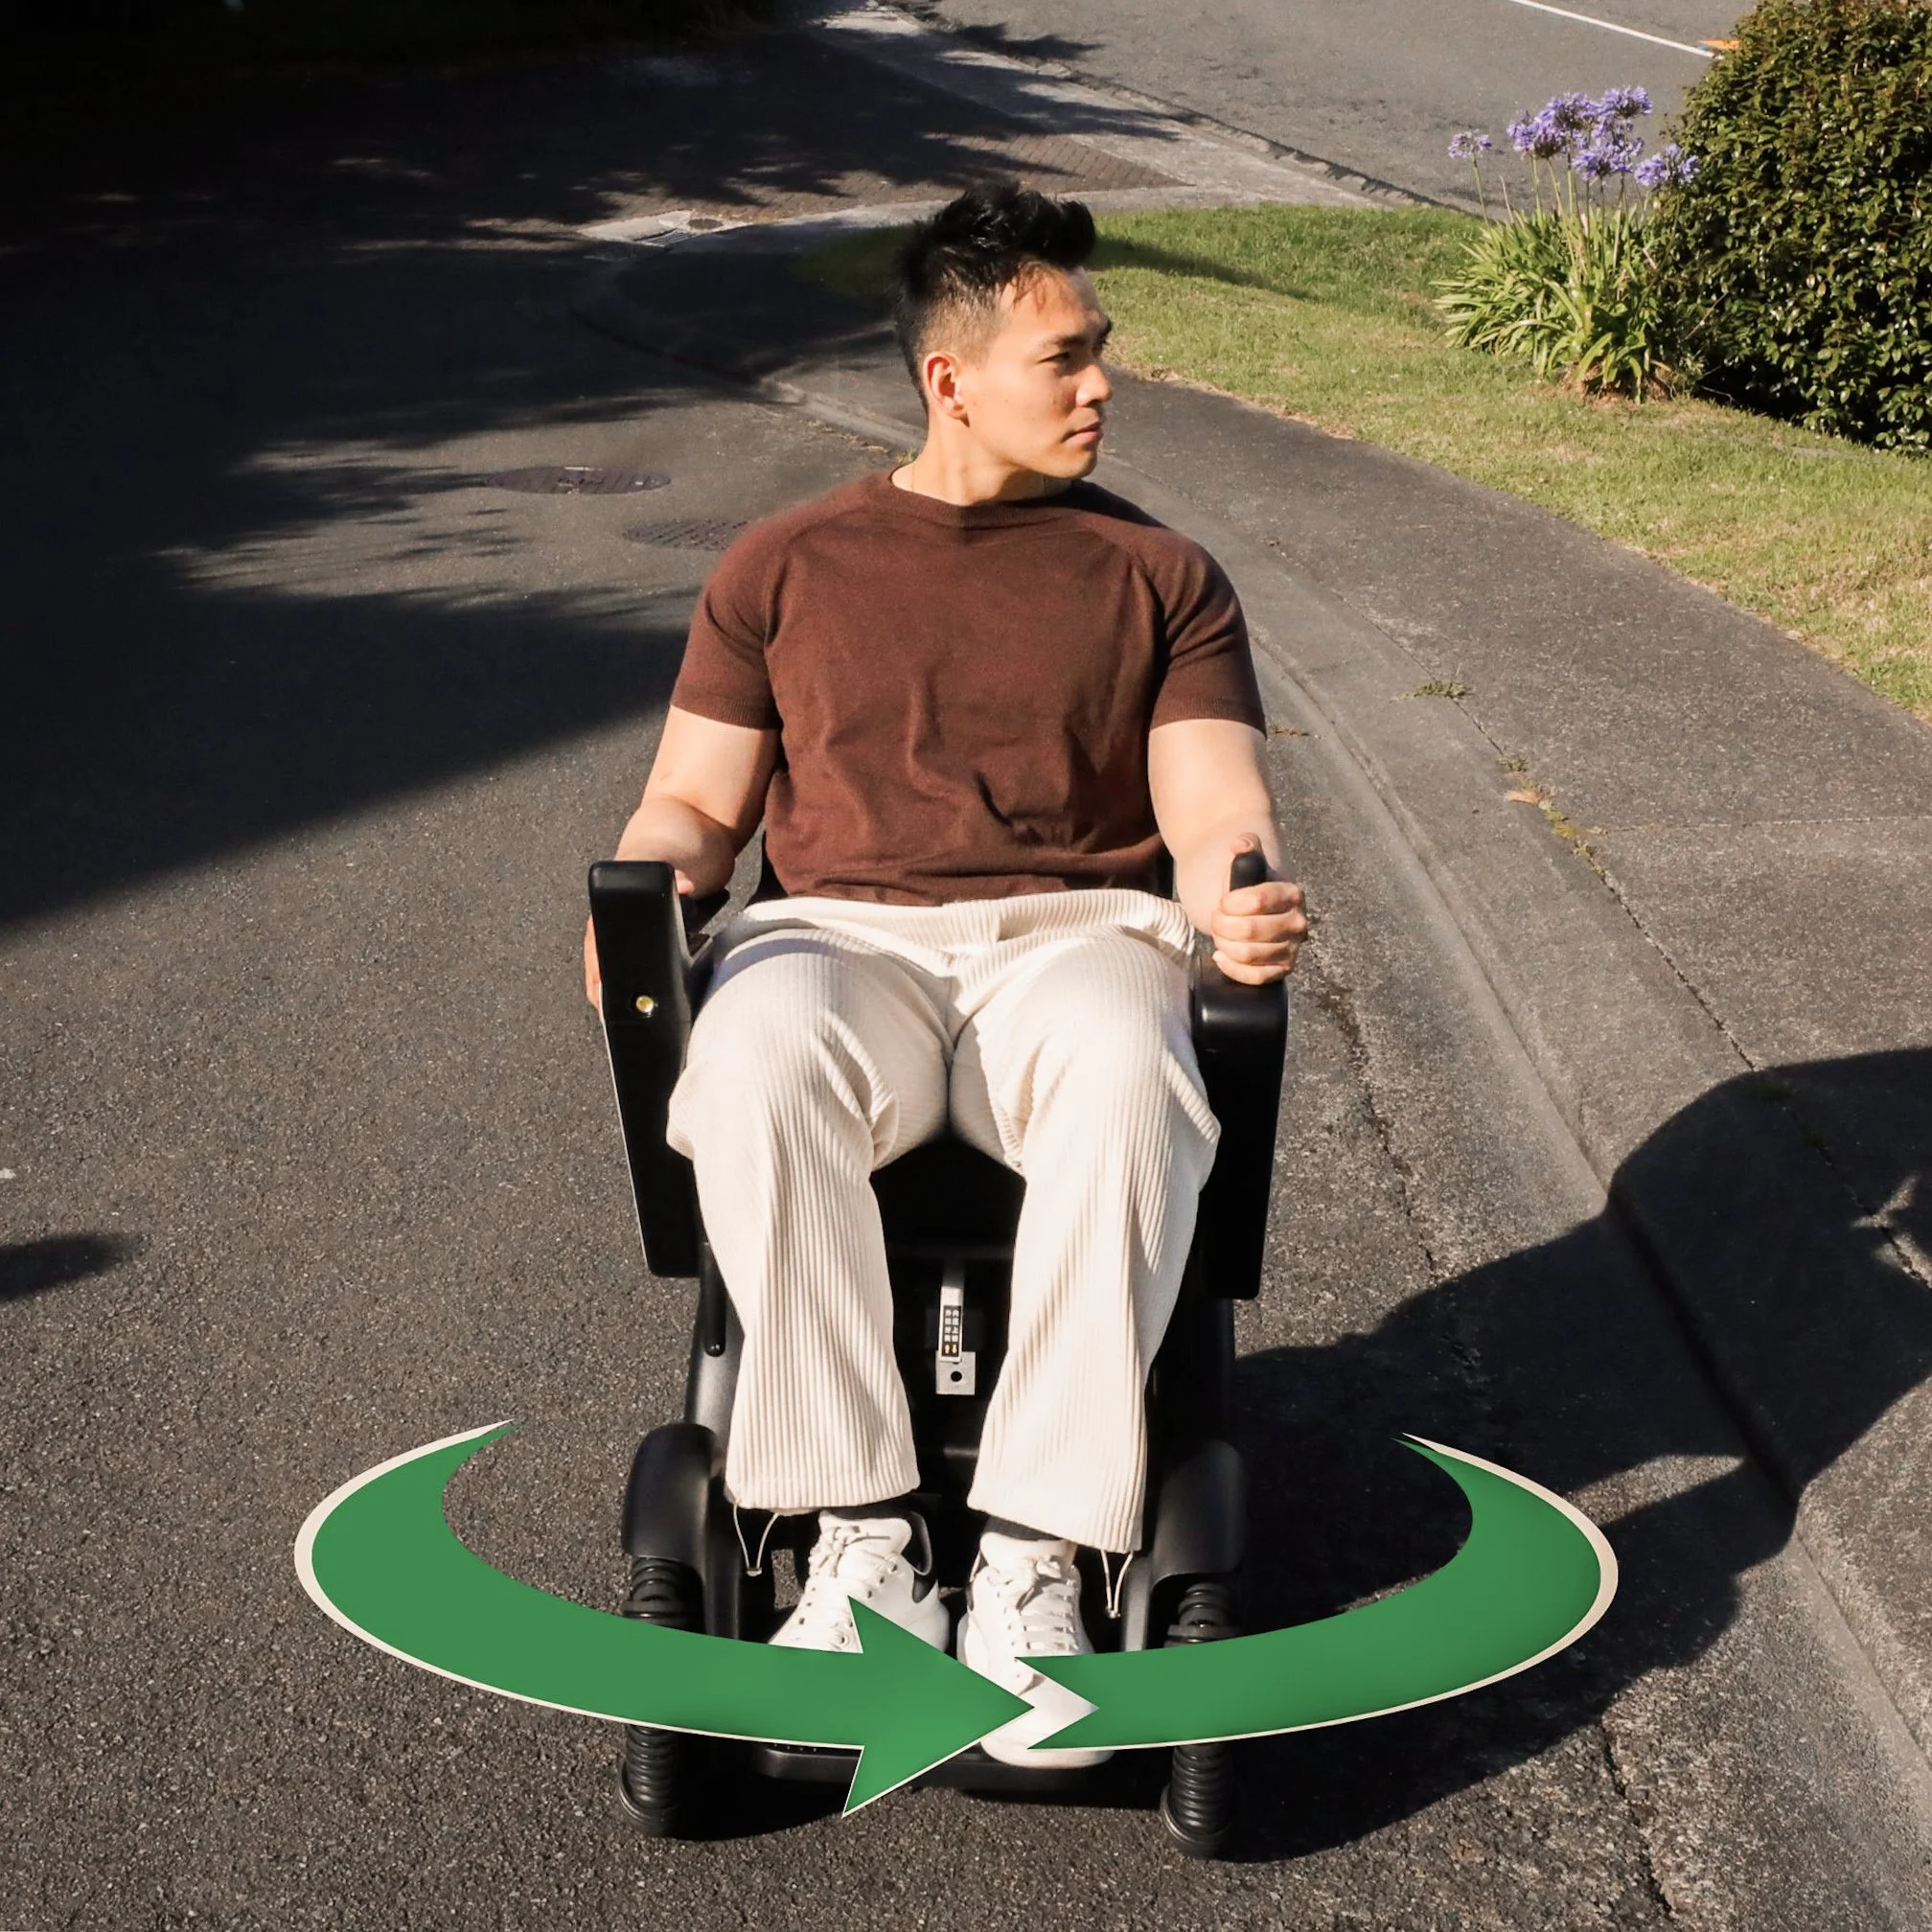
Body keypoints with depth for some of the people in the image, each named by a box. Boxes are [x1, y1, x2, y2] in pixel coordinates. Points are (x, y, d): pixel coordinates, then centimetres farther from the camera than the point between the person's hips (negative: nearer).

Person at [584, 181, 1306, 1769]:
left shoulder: (1162, 576, 17)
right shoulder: (788, 565, 18)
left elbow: (1215, 803, 5)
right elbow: (695, 802, 17)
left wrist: (1240, 888, -20)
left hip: (1077, 938, 0)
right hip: (841, 939, 1)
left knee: (1132, 1081, -38)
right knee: (756, 1070, -36)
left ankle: (1036, 1558, -31)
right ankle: (862, 1536, -27)